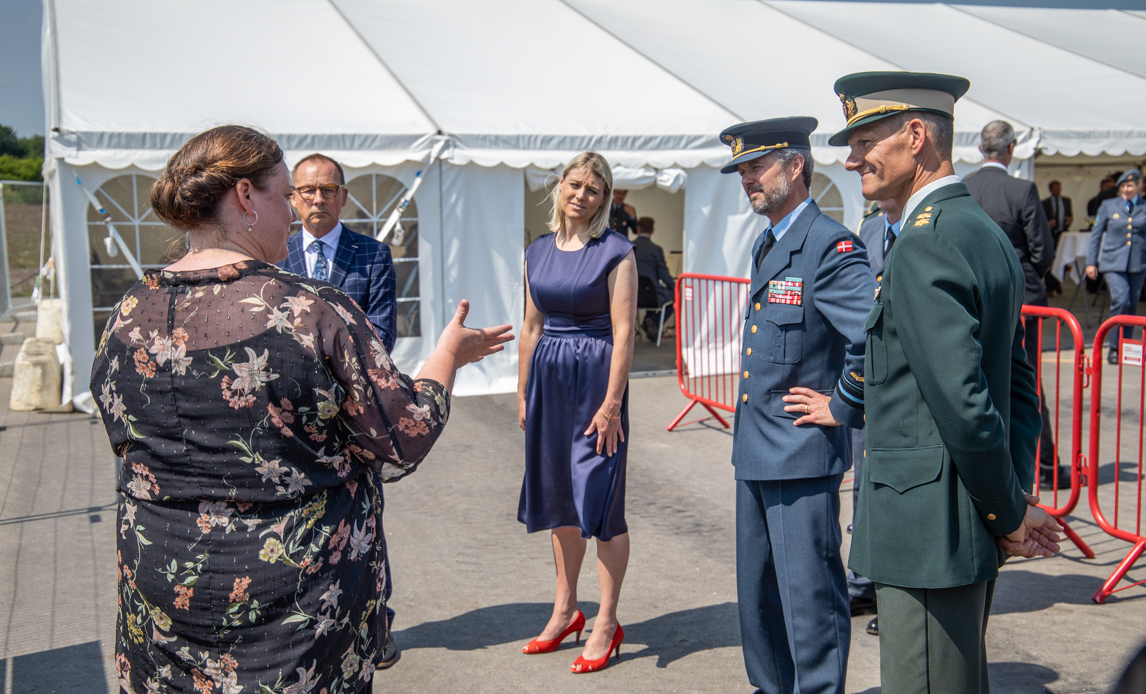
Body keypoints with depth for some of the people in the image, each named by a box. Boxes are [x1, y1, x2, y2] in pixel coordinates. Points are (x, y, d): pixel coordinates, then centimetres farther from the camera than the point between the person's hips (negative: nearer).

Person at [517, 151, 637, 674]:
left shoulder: (615, 252, -7)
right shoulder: (538, 251, 10)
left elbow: (623, 332, -12)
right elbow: (531, 327, 14)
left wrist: (612, 402, -17)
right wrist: (523, 392, 12)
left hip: (595, 376, -6)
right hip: (548, 377, 6)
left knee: (599, 498, -2)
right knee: (557, 496, 13)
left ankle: (606, 623, 10)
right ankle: (565, 610, 28)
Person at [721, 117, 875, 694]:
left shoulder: (830, 245, -16)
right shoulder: (765, 246, 14)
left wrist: (842, 408, -18)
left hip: (802, 455, -10)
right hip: (755, 452, 10)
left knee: (809, 595, 0)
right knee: (757, 593, 20)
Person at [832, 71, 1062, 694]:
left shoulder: (925, 244, -19)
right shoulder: (986, 233, 13)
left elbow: (962, 403, -24)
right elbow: (1021, 389, 17)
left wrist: (1011, 511, -11)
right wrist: (1018, 502, 12)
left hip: (927, 535, -10)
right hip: (976, 531, 10)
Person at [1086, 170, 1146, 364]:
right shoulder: (1109, 206, 7)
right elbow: (1096, 234, 9)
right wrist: (1091, 262, 4)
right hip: (1113, 262, -2)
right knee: (1121, 299, -18)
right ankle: (1114, 348, -7)